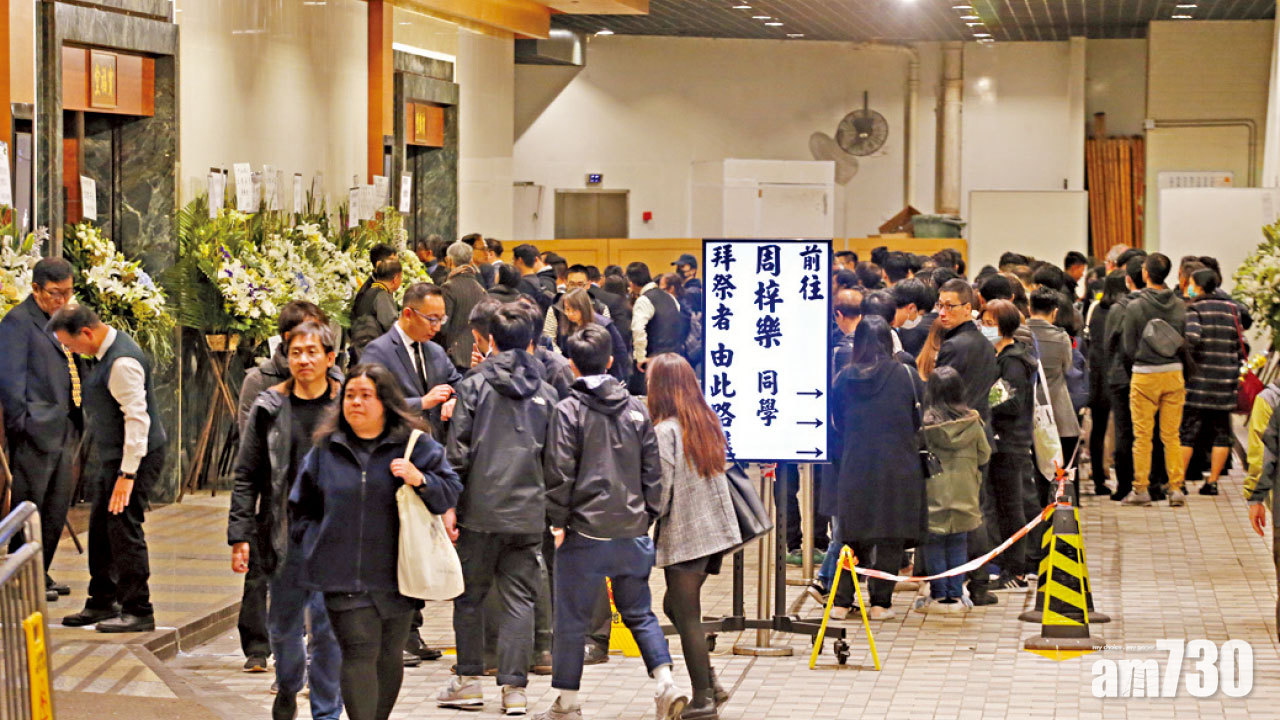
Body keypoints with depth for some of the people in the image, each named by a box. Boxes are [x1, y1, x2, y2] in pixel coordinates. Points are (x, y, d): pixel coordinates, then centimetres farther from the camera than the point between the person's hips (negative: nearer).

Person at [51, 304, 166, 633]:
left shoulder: (123, 362, -22)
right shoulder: (107, 353, 10)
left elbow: (137, 417, -25)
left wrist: (127, 474, -26)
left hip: (133, 457, -10)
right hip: (112, 456, 10)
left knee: (124, 528, -7)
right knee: (100, 529, 15)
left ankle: (138, 612, 0)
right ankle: (101, 604, 26)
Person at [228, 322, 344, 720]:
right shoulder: (269, 409, 3)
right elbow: (246, 475, 4)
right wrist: (240, 535, -2)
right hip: (285, 535, 2)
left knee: (328, 628, -1)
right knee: (283, 625, 12)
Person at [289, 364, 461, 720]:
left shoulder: (416, 446, 3)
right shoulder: (325, 450, 7)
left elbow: (451, 491, 2)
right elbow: (301, 507, 17)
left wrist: (420, 479, -16)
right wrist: (315, 542, 5)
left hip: (395, 573, 1)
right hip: (343, 574, 0)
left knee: (390, 656, 11)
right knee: (359, 653, -11)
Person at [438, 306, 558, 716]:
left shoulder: (474, 386, -1)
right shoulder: (546, 393, 6)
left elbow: (458, 451, -5)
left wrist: (449, 502, 0)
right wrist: (556, 516, 15)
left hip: (481, 511, -2)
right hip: (529, 513, 2)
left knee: (470, 595, 10)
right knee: (520, 599, 5)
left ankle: (469, 681, 12)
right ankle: (514, 687, 1)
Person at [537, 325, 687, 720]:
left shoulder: (569, 410, -8)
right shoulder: (636, 408, 6)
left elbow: (560, 472, -11)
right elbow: (653, 470, 8)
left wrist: (558, 521, -3)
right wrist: (650, 515, 15)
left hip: (586, 532, -4)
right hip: (632, 532, 4)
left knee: (571, 621, 7)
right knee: (639, 614, 16)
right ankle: (665, 682, 0)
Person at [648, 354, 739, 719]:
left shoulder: (665, 431, -15)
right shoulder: (708, 423, 8)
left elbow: (661, 490, -17)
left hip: (684, 535, -8)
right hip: (717, 529, 8)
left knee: (687, 616, 1)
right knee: (675, 606, 19)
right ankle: (710, 684, 15)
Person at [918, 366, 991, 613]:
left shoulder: (924, 423, -13)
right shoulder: (972, 422, -6)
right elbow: (984, 455, 5)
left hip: (934, 493, -2)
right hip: (964, 494, 2)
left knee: (934, 544, 7)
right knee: (958, 544, 12)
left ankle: (938, 596, 9)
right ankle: (955, 595, 14)